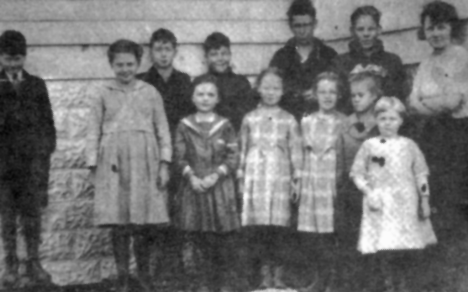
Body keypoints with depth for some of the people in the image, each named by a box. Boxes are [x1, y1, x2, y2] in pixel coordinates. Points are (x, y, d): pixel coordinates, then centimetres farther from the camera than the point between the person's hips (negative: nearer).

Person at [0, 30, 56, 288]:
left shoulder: (36, 85, 11)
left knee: (32, 213, 1)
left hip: (33, 158, 1)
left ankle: (33, 264, 7)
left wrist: (46, 150, 3)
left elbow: (47, 121, 10)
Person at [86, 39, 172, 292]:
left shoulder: (150, 93, 9)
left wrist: (164, 164, 2)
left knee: (142, 224, -1)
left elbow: (162, 129, 9)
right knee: (117, 223, -1)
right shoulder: (103, 94, 8)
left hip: (144, 162, 0)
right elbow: (93, 132, 8)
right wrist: (93, 166, 2)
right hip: (113, 163, 0)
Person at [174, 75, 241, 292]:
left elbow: (233, 157, -1)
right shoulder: (184, 126, 5)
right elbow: (180, 157, 3)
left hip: (220, 186, -1)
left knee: (222, 237, 0)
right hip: (194, 186, 1)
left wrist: (215, 176, -13)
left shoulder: (224, 126, 2)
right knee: (199, 236, 3)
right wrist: (192, 177, -12)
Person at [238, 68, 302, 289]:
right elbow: (243, 150, 12)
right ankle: (265, 269, 8)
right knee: (255, 226, -4)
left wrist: (296, 180, 2)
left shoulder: (288, 120, 7)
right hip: (255, 178, 1)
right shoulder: (250, 119, 10)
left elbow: (295, 152, 7)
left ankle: (278, 272, 4)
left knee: (279, 226, -6)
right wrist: (241, 178, 9)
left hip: (280, 178, -1)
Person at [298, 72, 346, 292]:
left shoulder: (344, 123, 1)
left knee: (332, 231, -6)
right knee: (309, 236, 0)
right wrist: (298, 181, 7)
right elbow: (301, 154, 14)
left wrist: (342, 183, -7)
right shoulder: (306, 122, 11)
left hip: (334, 183, -3)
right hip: (310, 183, 3)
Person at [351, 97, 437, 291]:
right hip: (381, 205, -2)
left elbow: (420, 175, 11)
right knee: (387, 250, -8)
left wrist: (424, 201, 7)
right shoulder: (369, 146, 3)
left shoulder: (409, 145, 8)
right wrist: (368, 193, -9)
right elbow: (357, 173, 4)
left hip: (406, 204, 2)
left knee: (408, 252, 1)